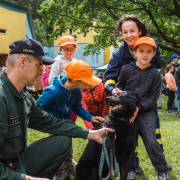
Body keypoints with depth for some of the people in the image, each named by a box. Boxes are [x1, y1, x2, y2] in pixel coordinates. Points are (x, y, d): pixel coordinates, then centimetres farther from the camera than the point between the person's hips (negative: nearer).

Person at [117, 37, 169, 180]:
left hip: (146, 111, -1)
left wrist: (138, 108, -13)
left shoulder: (155, 74, 0)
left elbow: (153, 98, -1)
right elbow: (120, 87, 12)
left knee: (151, 142, -9)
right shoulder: (126, 69, 1)